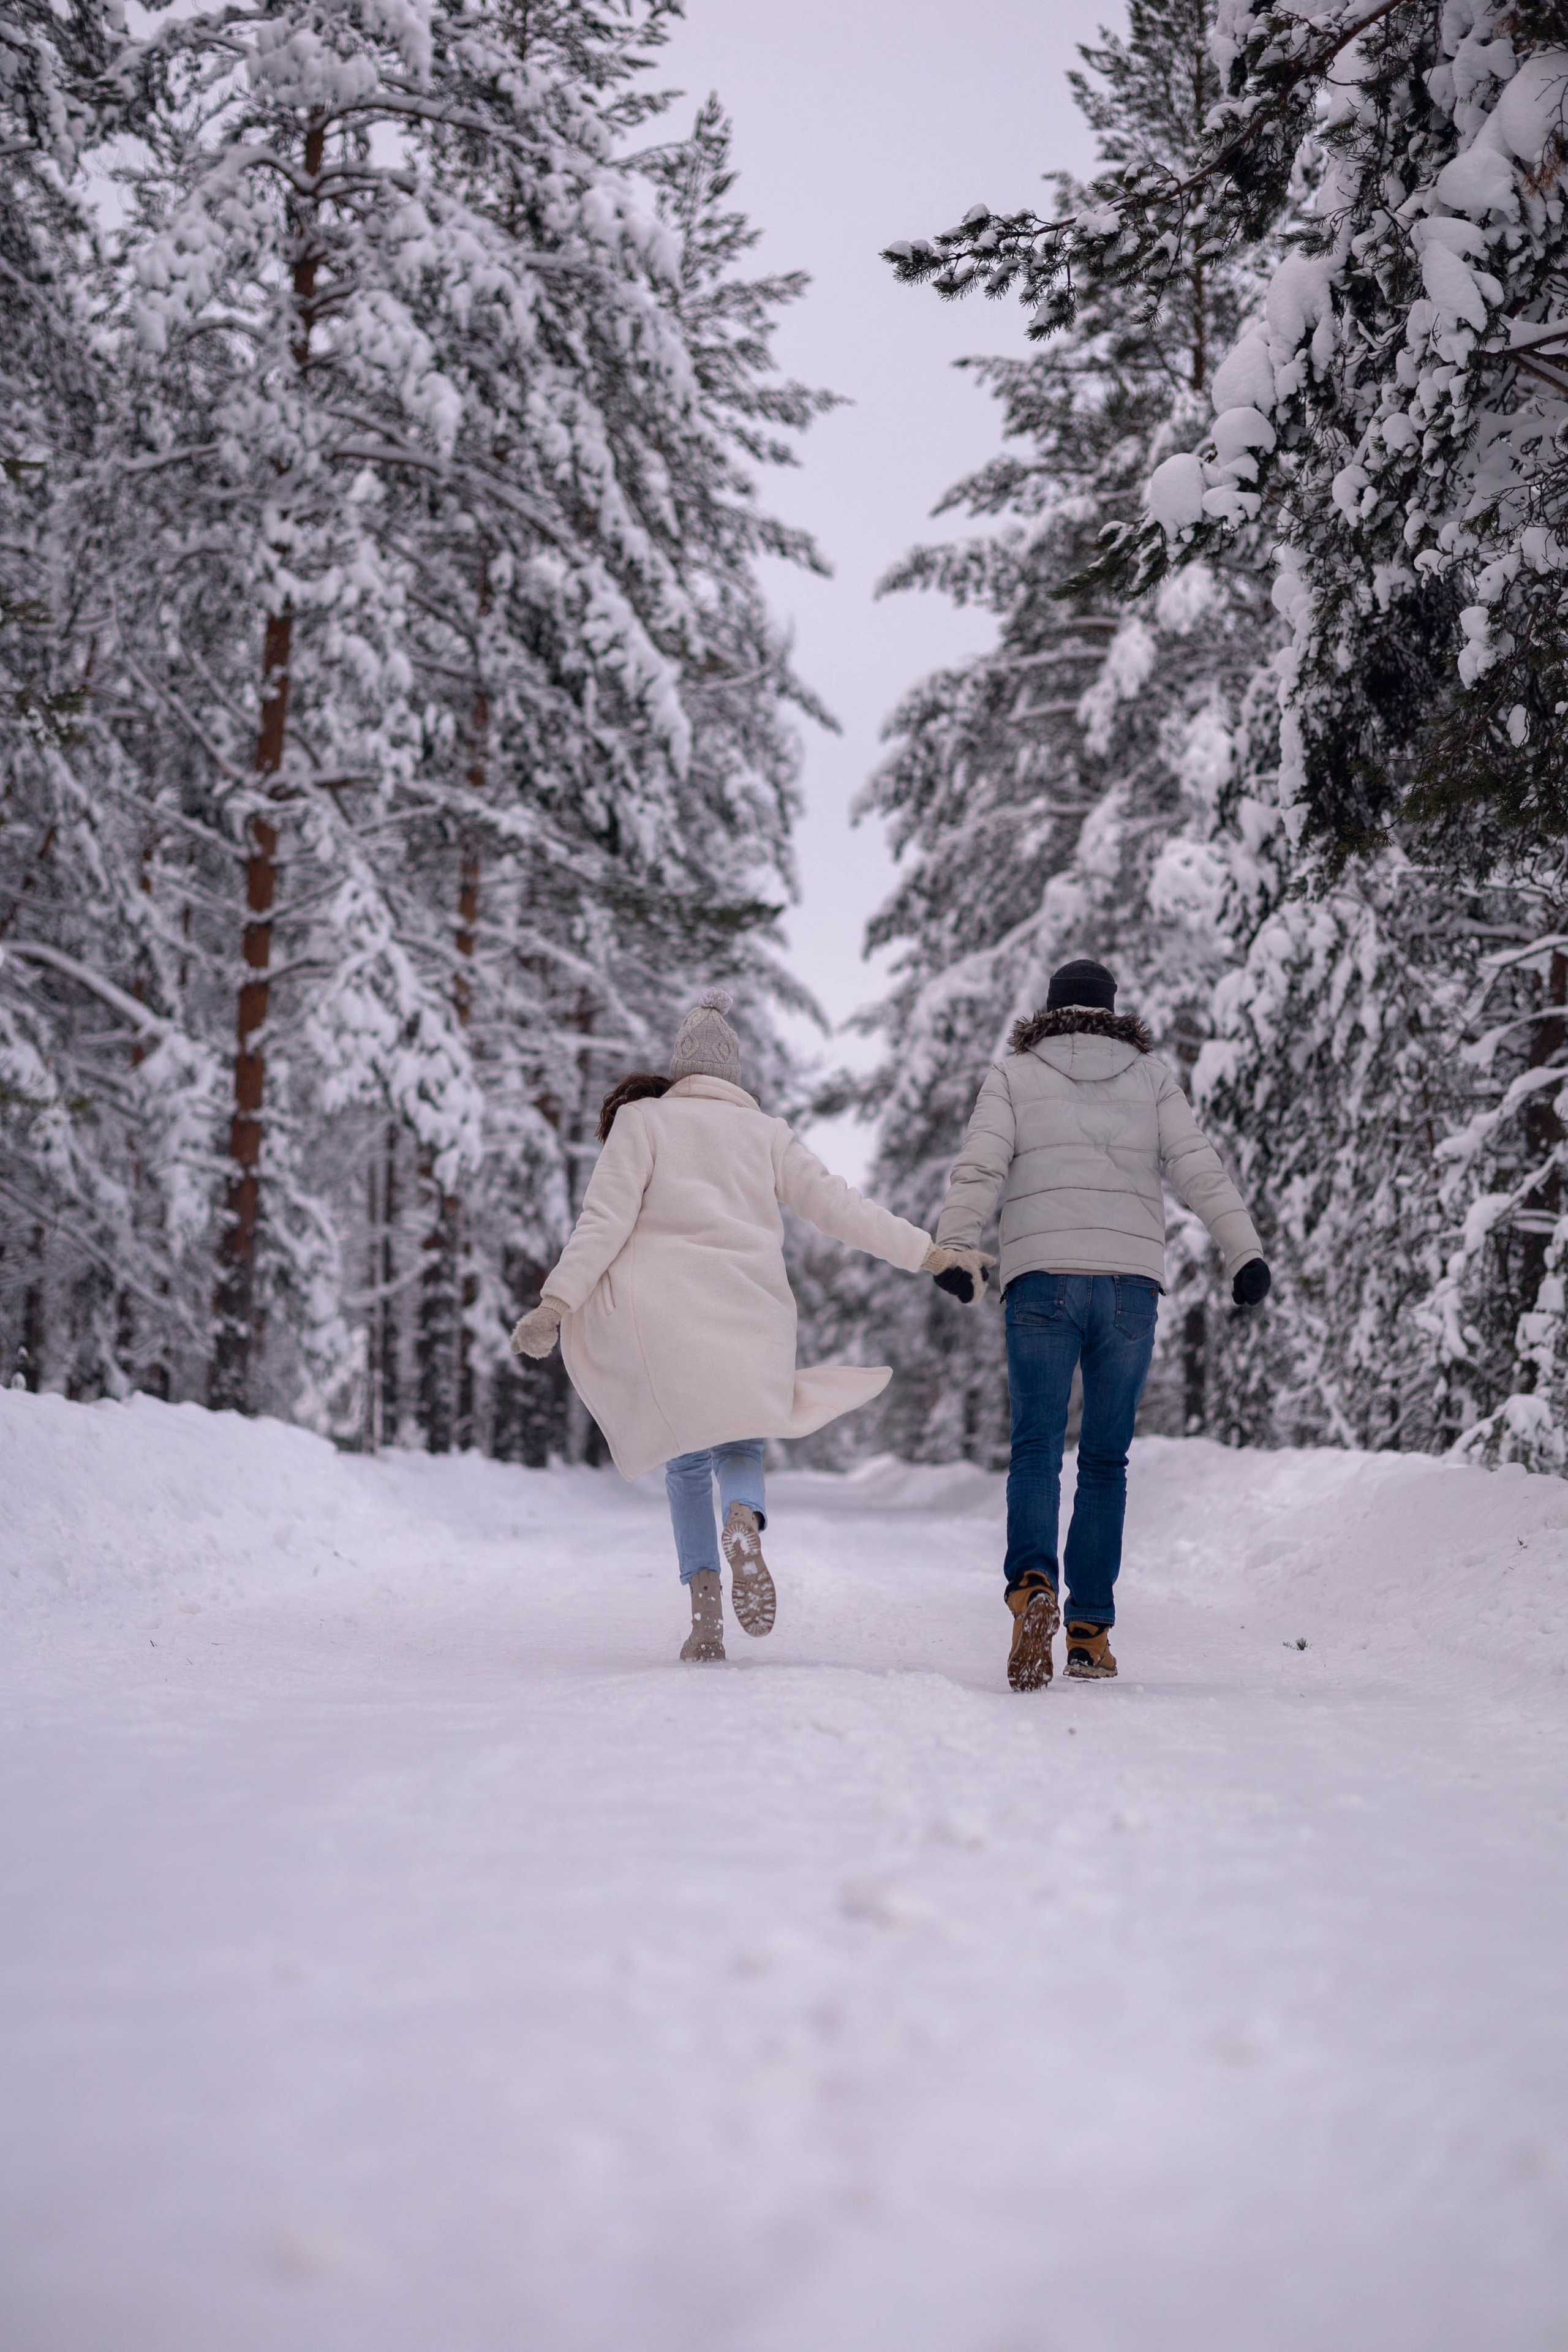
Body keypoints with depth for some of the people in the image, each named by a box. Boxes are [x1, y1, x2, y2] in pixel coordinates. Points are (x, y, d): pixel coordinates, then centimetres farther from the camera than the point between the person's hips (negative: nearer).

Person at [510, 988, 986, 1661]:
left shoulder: (641, 1120, 9)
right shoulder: (767, 1134, 15)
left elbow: (606, 1219, -4)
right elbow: (839, 1207, 6)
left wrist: (556, 1304, -9)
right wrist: (931, 1253, 8)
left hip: (662, 1318, -1)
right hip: (750, 1321, 1)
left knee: (688, 1461, 13)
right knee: (739, 1448, 14)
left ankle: (704, 1606, -4)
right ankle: (743, 1521, -23)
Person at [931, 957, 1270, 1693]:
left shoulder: (1012, 1074, 11)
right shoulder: (1151, 1077, 15)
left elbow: (979, 1166, -4)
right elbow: (1198, 1168, 2)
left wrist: (951, 1247, -10)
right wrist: (1245, 1252, -3)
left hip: (1041, 1280, -1)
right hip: (1131, 1283, 1)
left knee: (1036, 1448, 0)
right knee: (1106, 1460, 9)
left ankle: (1033, 1584, -27)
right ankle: (1091, 1631, 6)